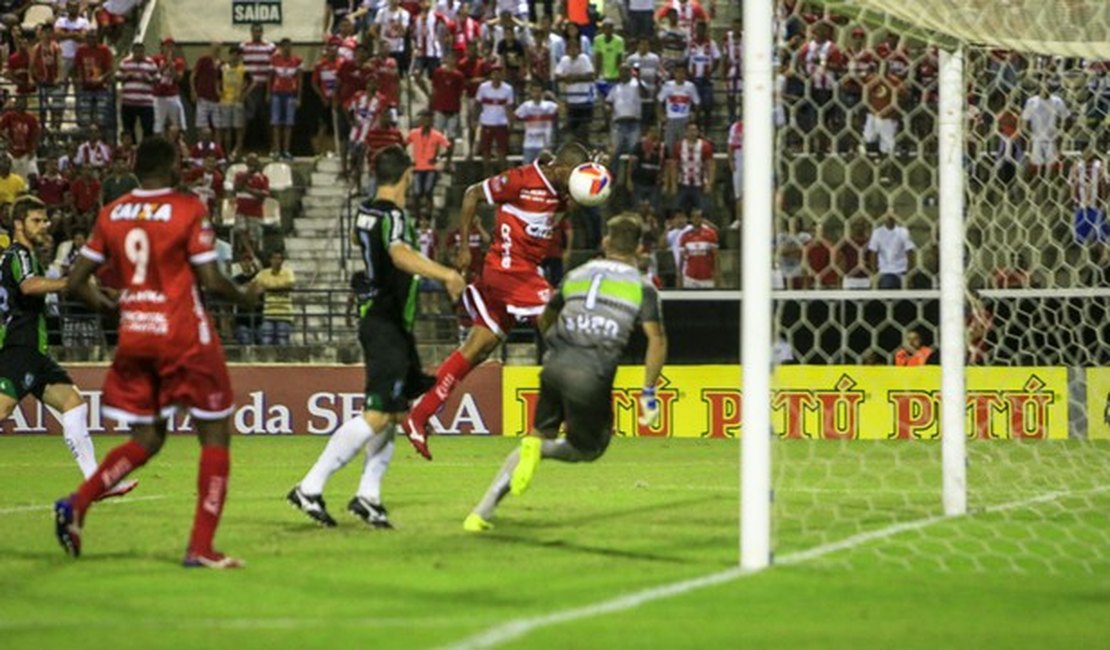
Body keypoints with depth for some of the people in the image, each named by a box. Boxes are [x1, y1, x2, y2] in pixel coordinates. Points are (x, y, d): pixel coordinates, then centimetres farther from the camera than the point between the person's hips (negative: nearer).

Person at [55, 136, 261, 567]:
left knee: (147, 439, 19)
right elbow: (211, 282, -11)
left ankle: (77, 503, 0)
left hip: (133, 335, 5)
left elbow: (75, 283, 7)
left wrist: (106, 306, 25)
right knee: (215, 435, 5)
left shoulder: (111, 214, 5)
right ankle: (200, 547, -2)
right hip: (184, 336, -5)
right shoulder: (188, 209, -8)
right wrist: (246, 298, 8)